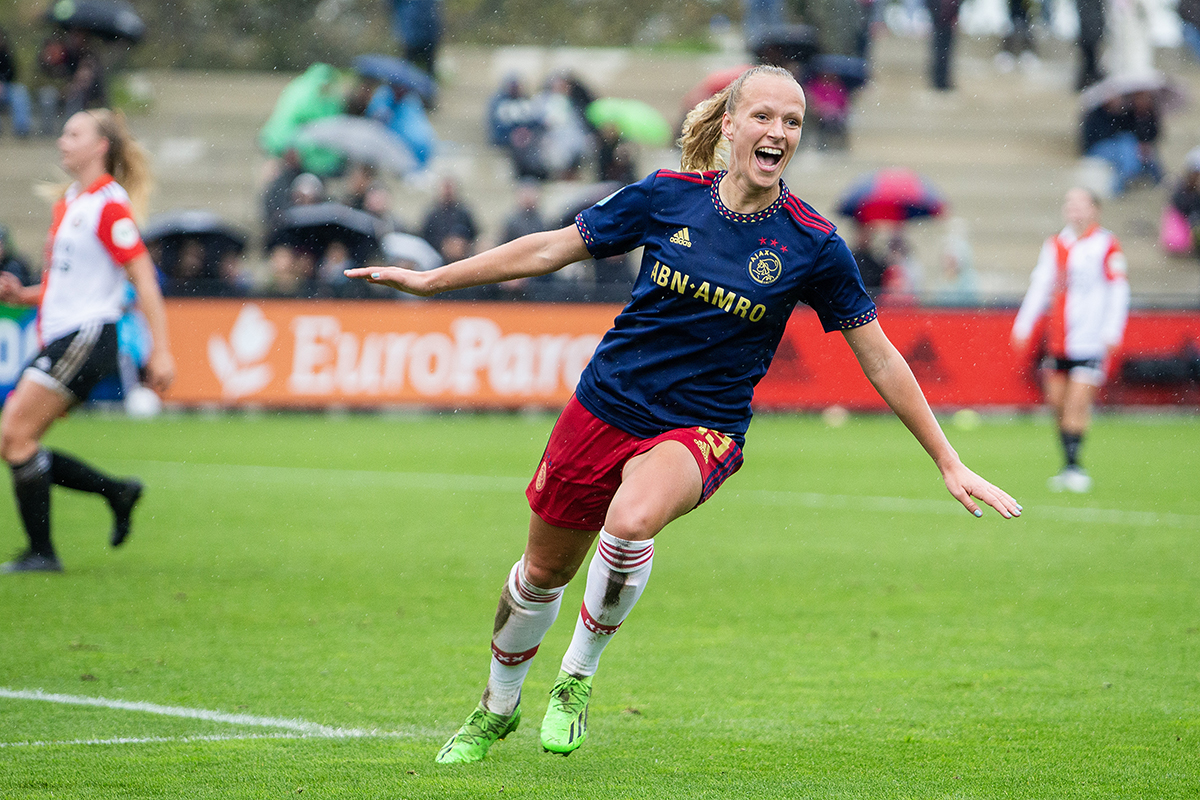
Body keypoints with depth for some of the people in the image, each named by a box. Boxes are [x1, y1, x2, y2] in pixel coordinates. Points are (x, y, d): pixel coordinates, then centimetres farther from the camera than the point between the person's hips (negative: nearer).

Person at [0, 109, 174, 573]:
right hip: (60, 339, 9)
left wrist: (160, 351, -18)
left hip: (86, 337, -9)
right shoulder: (68, 203, 17)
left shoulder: (108, 204, -11)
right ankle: (119, 493, 14)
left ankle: (41, 553, -6)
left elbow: (144, 279, -14)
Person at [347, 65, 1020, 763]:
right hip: (607, 408, 3)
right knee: (544, 572, 14)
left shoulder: (812, 243, -10)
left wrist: (949, 462, -3)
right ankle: (498, 706, 44)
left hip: (701, 430, -2)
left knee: (631, 520, -35)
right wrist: (431, 280, 6)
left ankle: (580, 673, -9)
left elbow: (881, 360, -3)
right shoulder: (670, 196, -6)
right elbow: (550, 250, 5)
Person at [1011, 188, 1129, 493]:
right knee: (1058, 402, 4)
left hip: (1091, 339, -5)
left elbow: (1119, 290, -3)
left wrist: (1112, 331, -11)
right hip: (1057, 339, 6)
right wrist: (1023, 325, 10)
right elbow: (1040, 285, 17)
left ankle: (1073, 465, -10)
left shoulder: (1106, 245, -2)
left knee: (1077, 402, -13)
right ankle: (1068, 463, 12)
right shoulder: (1054, 245, 14)